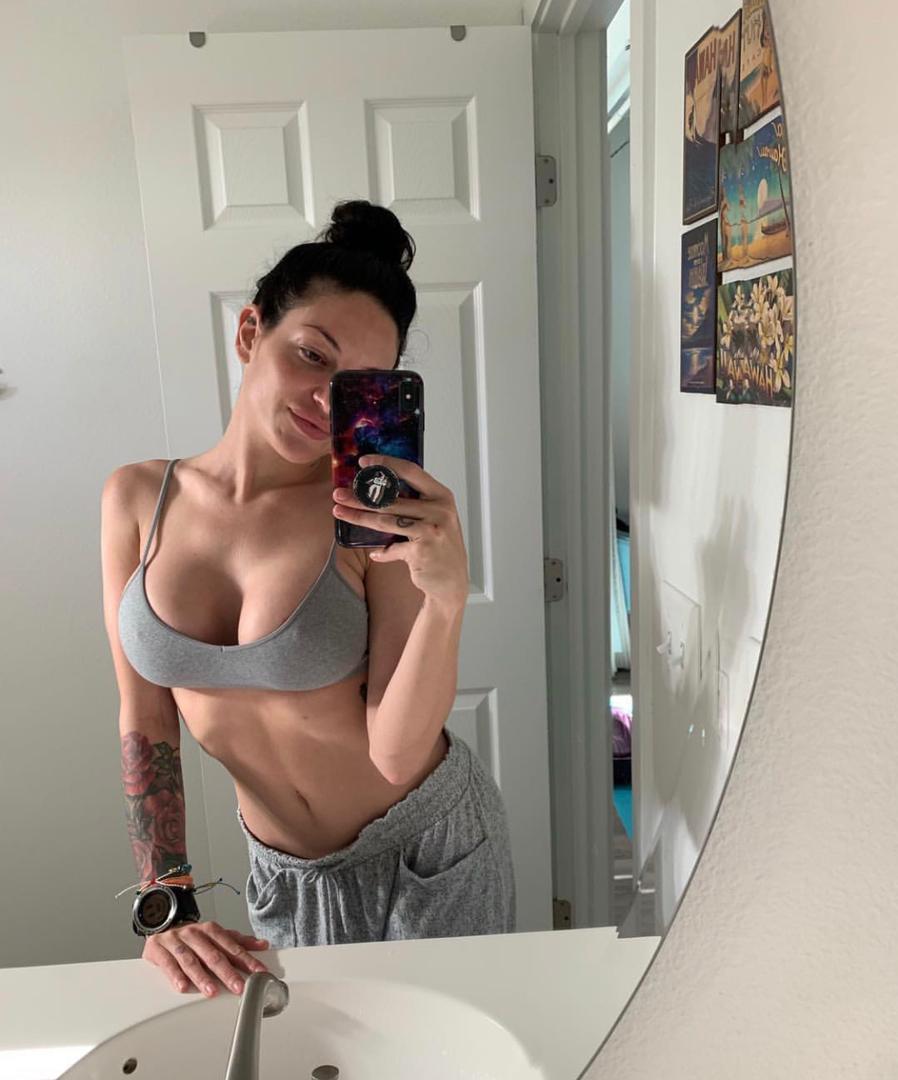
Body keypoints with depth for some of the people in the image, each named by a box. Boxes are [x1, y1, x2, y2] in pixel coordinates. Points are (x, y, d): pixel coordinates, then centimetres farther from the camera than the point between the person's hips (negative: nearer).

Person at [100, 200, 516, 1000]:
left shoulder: (381, 512, -20)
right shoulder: (138, 500, -9)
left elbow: (397, 751, -22)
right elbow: (144, 722, -5)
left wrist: (446, 598, -37)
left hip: (428, 852, -2)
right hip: (283, 876, 3)